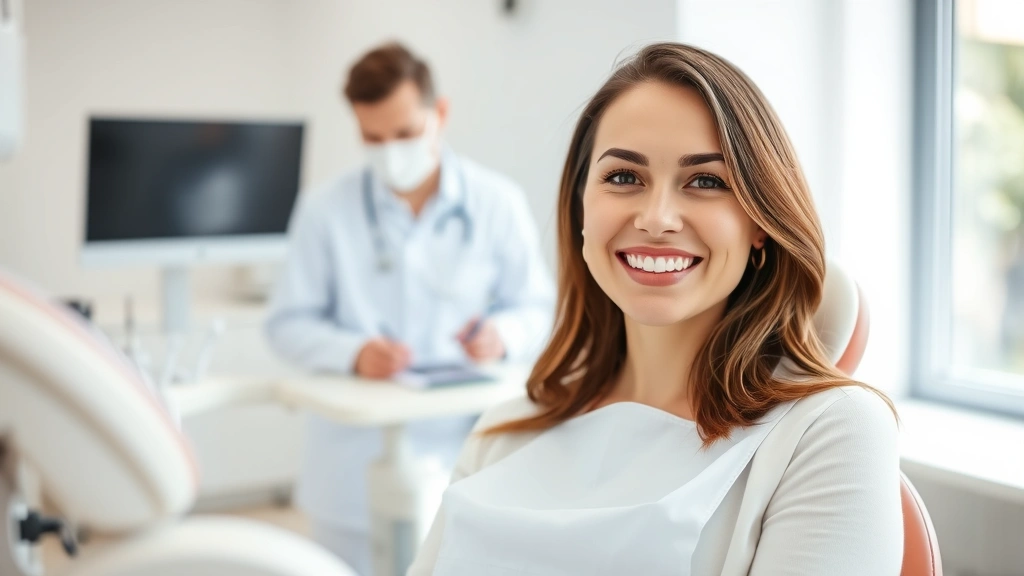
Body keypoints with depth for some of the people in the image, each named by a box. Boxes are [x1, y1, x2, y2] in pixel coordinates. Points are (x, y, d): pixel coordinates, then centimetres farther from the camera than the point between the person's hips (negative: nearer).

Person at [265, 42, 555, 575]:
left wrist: (503, 334, -18)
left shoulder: (498, 203, 0)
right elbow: (289, 322, 2)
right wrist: (353, 353, -18)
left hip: (463, 453, 0)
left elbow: (537, 307, 5)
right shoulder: (326, 211, -1)